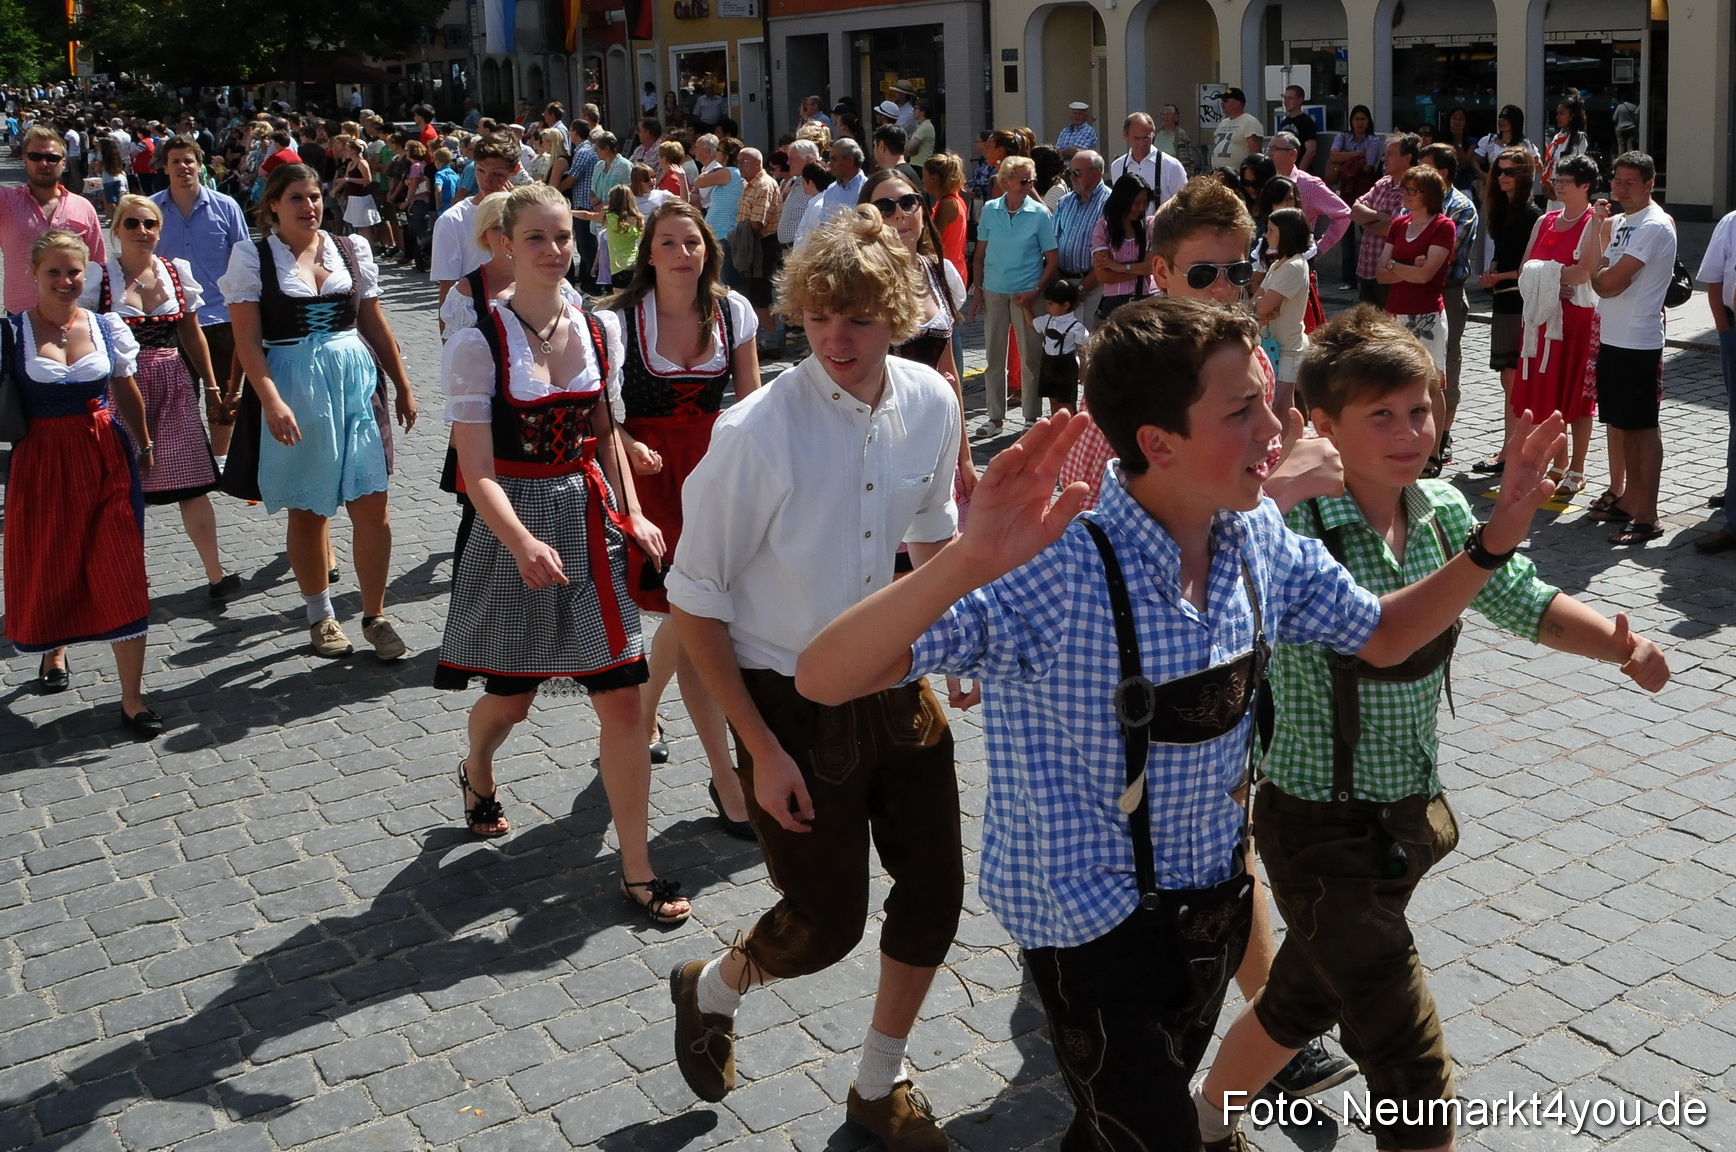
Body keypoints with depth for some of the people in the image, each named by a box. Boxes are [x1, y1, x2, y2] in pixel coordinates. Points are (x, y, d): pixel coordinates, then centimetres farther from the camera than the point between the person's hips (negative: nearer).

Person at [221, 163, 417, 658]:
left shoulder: (352, 249, 8)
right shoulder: (252, 257, -1)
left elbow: (375, 324, 15)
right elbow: (247, 340, -6)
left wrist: (402, 386, 15)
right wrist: (271, 401, -18)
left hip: (356, 380, 2)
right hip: (292, 389, -2)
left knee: (371, 506, -2)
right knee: (307, 512, 9)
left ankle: (375, 615, 13)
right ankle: (321, 616, 25)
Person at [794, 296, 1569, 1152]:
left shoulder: (1258, 540, -10)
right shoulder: (1055, 569, -32)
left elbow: (1380, 636, 8)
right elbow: (824, 680, -38)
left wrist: (1490, 544, -8)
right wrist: (968, 563, -55)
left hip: (1213, 901, 7)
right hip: (1092, 926, -7)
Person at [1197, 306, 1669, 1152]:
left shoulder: (1441, 509, -1)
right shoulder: (1293, 528, -22)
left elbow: (1522, 600, 5)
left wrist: (1619, 646, -11)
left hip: (1410, 816, 7)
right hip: (1324, 830, -7)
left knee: (1304, 997, 27)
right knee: (1413, 1070, -2)